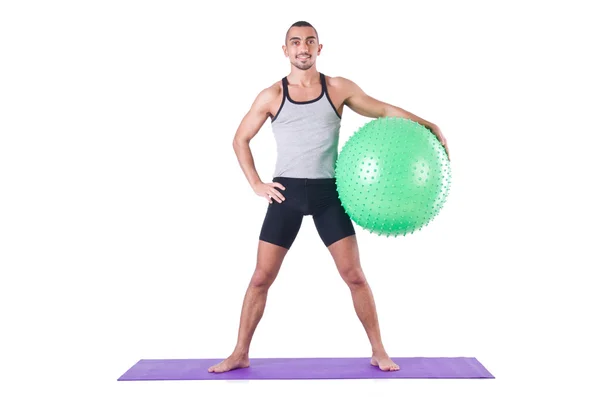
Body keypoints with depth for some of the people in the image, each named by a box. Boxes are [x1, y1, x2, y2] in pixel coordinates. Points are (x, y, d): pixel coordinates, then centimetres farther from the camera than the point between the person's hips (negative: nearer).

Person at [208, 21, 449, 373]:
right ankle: (240, 354, 16)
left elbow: (384, 110, 8)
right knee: (261, 278, 1)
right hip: (286, 193, 0)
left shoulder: (339, 89, 3)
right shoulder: (271, 96, 2)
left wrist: (428, 126, -3)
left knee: (354, 274, -1)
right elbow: (240, 139, 11)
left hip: (328, 192, 0)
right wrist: (256, 183, 1)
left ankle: (379, 352, 14)